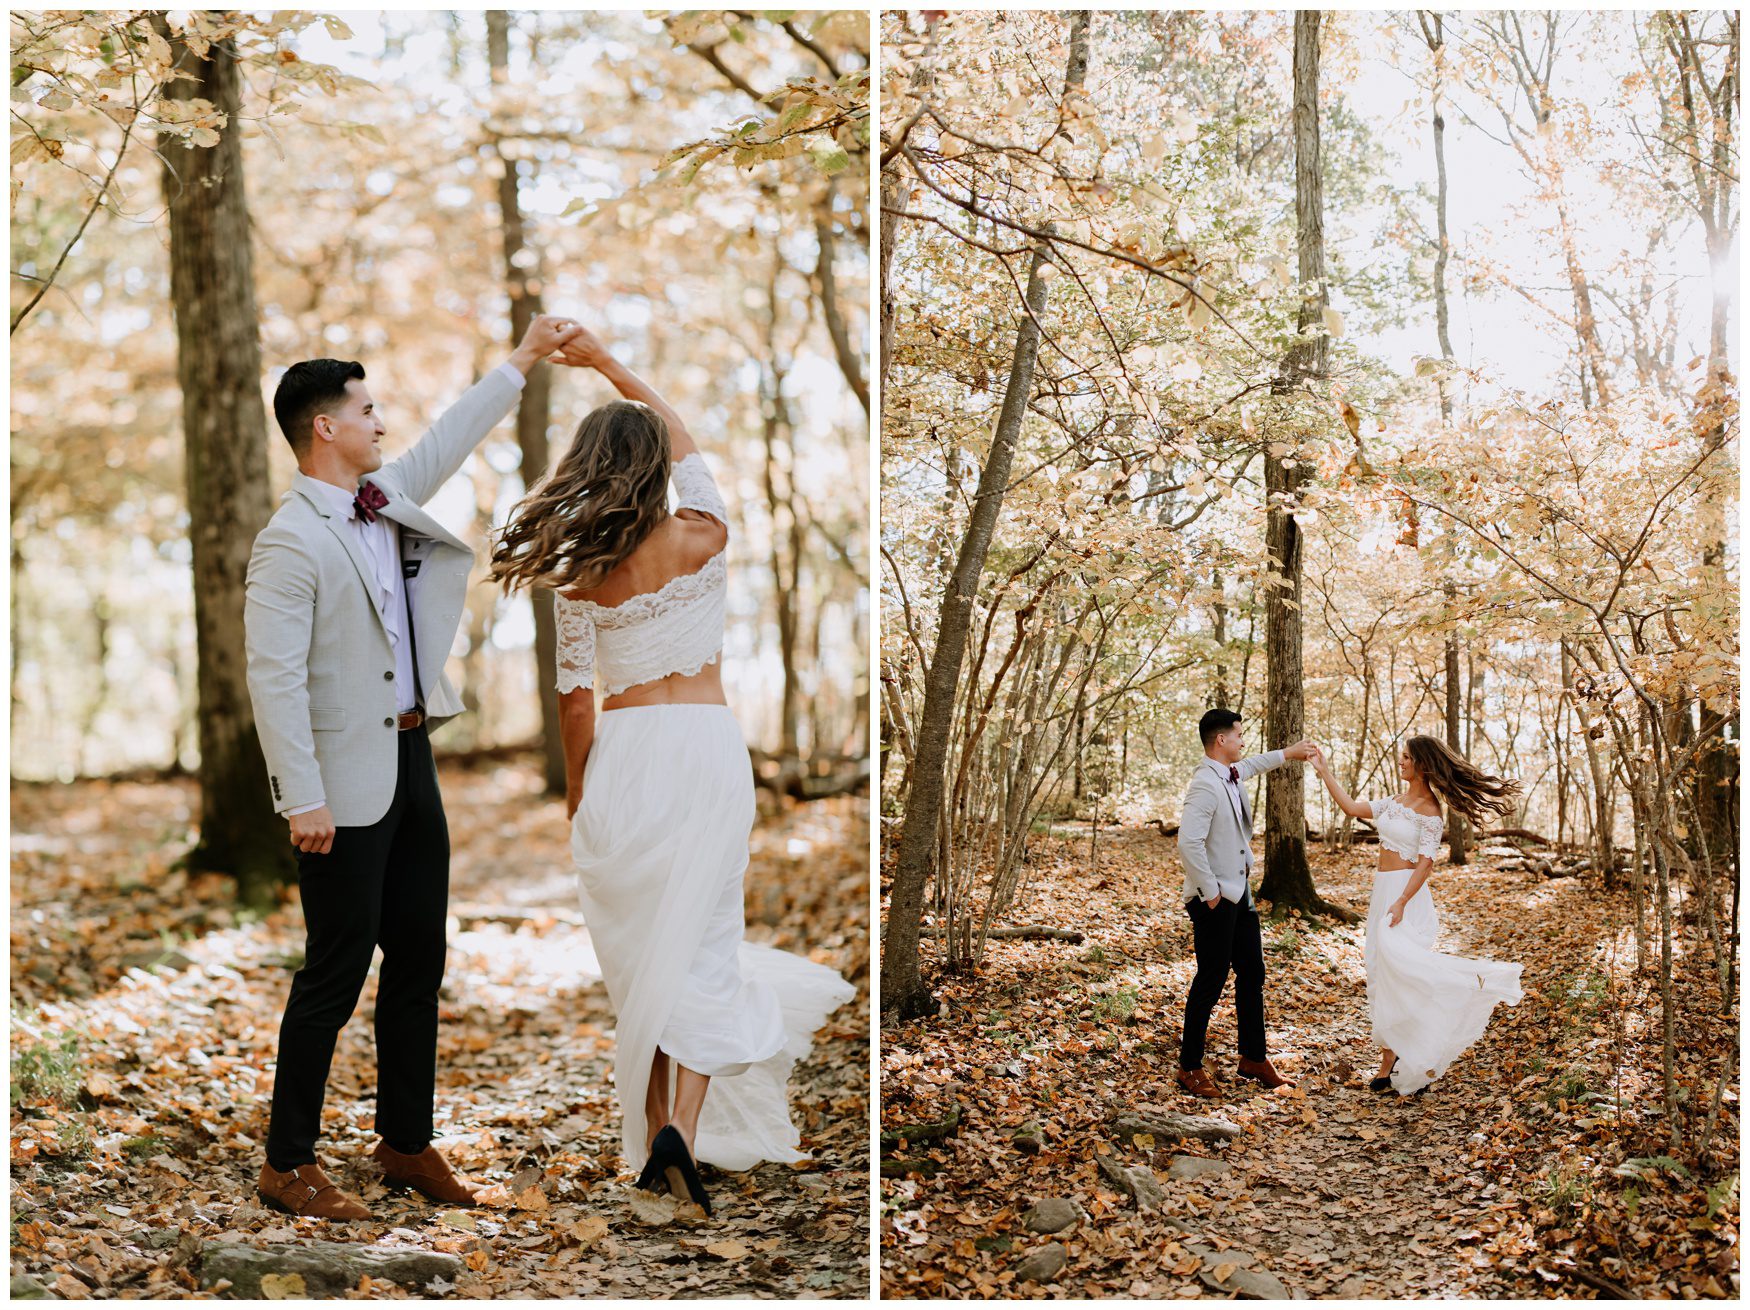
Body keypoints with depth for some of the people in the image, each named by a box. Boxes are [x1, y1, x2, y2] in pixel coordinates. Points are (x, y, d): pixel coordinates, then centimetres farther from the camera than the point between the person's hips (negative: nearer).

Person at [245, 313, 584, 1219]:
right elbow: (274, 679, -19)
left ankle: (407, 1143, 26)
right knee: (337, 970, -1)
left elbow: (447, 442, 26)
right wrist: (304, 799, -22)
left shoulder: (384, 497, 9)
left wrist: (523, 361, 29)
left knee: (419, 958, 13)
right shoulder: (291, 541, -16)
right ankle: (288, 1164, 13)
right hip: (347, 783, -9)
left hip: (410, 760, 9)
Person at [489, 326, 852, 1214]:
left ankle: (652, 1137, 15)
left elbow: (576, 696, 0)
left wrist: (575, 789, 14)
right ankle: (684, 1129, -12)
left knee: (638, 950, 11)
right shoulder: (702, 539, -3)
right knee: (697, 944, 2)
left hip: (619, 758, 0)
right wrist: (612, 367, 27)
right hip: (703, 746, 0)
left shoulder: (579, 574, -5)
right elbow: (687, 445, 15)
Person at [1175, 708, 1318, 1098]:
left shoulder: (1232, 774, 8)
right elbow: (1189, 843, -29)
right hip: (1215, 900, -10)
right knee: (1211, 980, -2)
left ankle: (1253, 1058, 26)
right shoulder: (1205, 785, -22)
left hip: (1240, 895, 10)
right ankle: (1190, 1067, 8)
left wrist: (1288, 754, 38)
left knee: (1252, 974, 14)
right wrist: (1210, 894, -23)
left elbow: (1250, 765, 35)